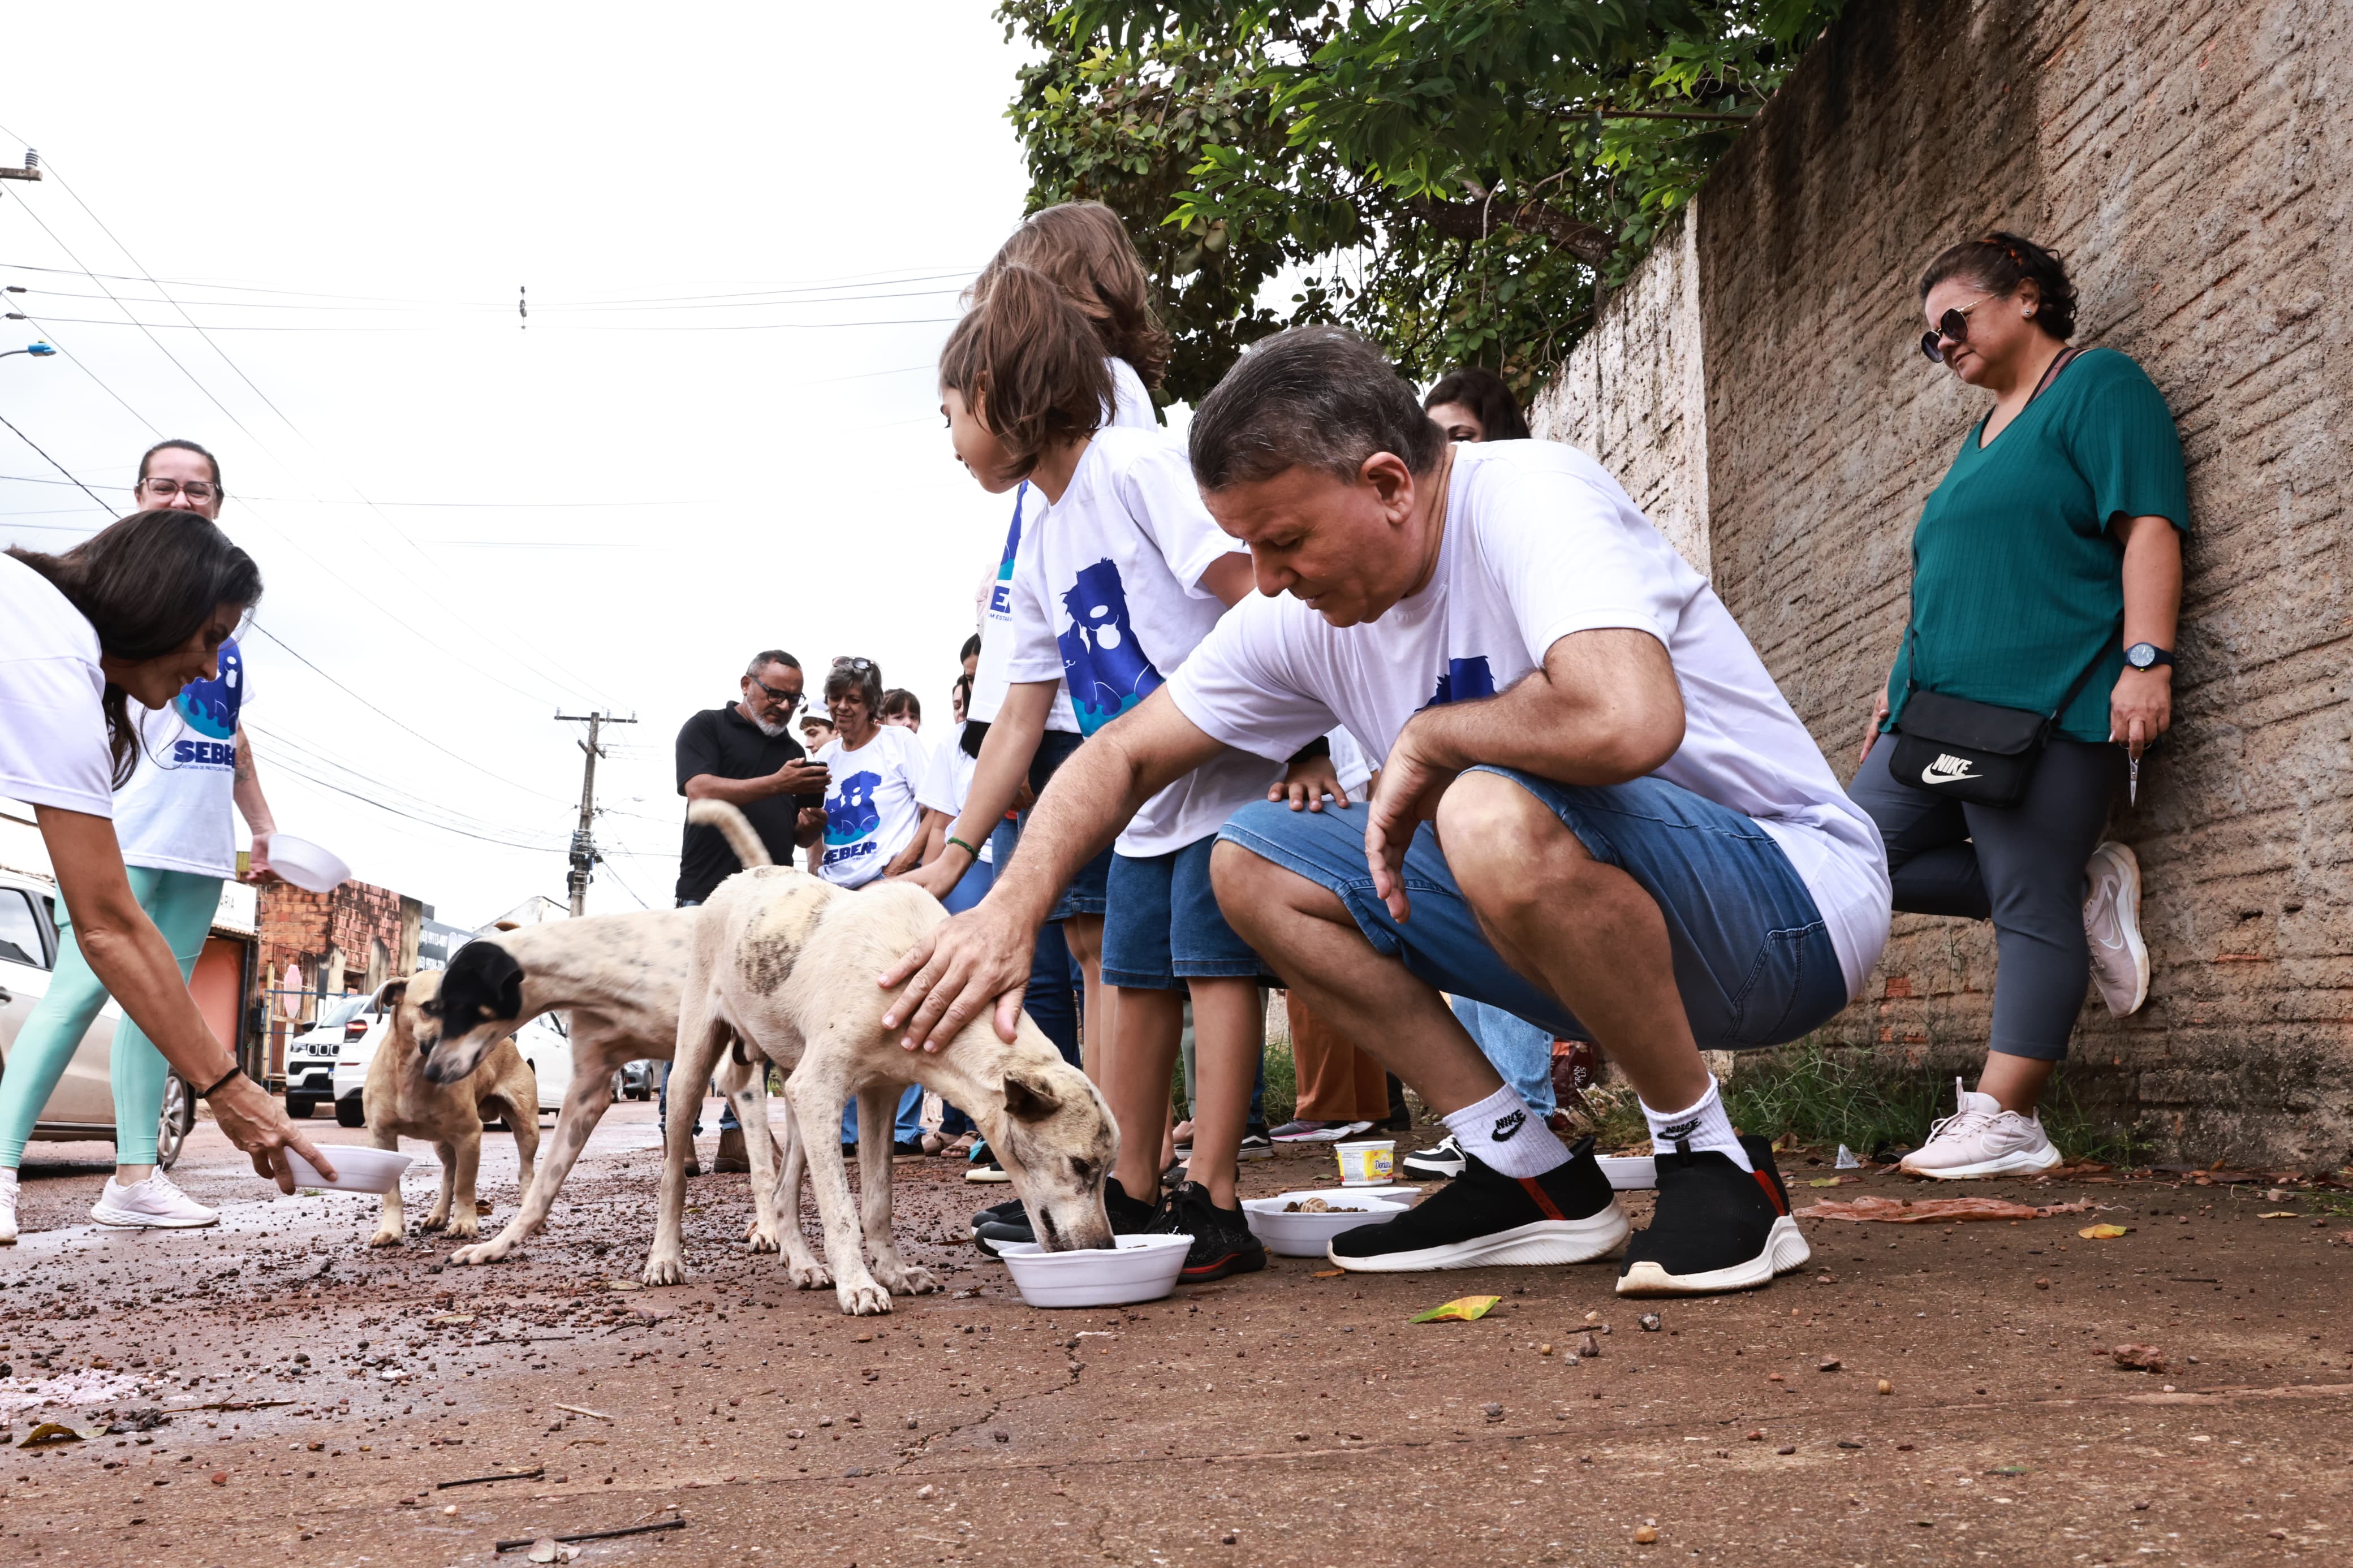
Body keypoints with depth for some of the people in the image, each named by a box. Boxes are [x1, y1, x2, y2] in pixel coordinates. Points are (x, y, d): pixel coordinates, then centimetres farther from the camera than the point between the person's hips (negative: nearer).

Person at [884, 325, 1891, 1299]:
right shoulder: (1303, 613, 0)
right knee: (1254, 865, 1)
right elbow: (1126, 755, 6)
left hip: (1792, 902, -8)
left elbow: (1627, 720, -42)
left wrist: (1427, 739, -23)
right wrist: (1012, 906, -10)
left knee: (1496, 815, -37)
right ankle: (1535, 1181, 3)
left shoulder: (1529, 498, -23)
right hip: (1602, 919, 8)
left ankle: (1716, 1166, -14)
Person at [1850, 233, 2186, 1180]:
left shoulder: (2100, 385, 0)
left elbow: (2149, 526, -11)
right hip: (1943, 703, 9)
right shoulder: (1982, 437, 26)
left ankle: (2006, 1122, -5)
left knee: (2030, 905, -9)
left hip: (2048, 701, -9)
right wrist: (1903, 687, 26)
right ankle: (2084, 893, 8)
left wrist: (2145, 657, -22)